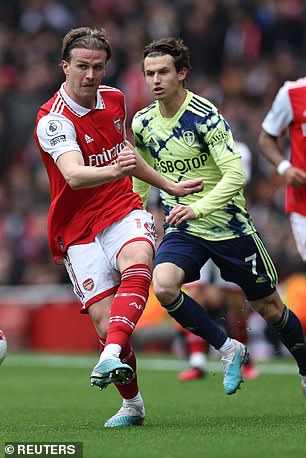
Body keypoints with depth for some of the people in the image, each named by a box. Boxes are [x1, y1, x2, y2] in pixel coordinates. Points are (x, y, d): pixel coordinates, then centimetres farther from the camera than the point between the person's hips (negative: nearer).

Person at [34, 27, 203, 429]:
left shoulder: (114, 99, 6)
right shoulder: (53, 120, -15)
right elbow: (74, 175, -33)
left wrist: (170, 186, 31)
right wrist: (113, 171, -52)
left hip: (123, 211, 4)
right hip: (78, 230, -3)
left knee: (137, 260, -32)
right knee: (105, 320, -12)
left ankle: (112, 357, -47)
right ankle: (132, 403, 11)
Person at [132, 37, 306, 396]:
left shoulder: (206, 117, -17)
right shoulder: (143, 123, 1)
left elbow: (235, 175, -24)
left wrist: (197, 208, -36)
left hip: (228, 225, -4)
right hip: (181, 229, 4)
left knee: (269, 308, 6)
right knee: (163, 287, -26)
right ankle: (227, 349, -7)